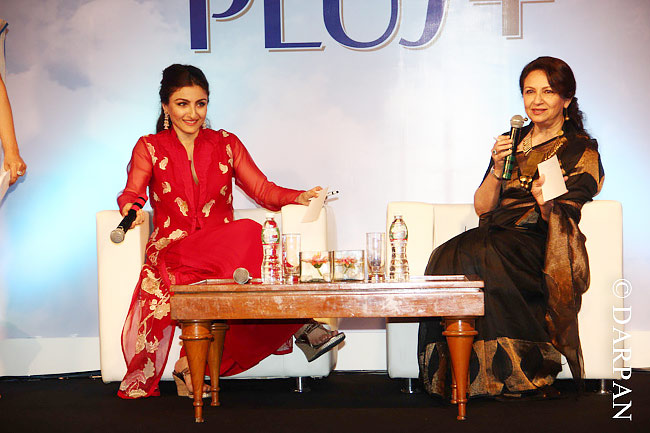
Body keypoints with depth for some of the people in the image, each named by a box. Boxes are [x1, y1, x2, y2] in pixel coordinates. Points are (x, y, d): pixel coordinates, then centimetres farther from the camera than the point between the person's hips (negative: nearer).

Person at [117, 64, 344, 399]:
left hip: (223, 251, 3)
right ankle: (297, 325, -35)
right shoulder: (149, 148, 13)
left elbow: (263, 189, 10)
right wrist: (133, 208, -27)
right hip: (172, 251, -3)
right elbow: (131, 193, -2)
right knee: (248, 232, -35)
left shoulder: (226, 144, 18)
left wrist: (299, 197, -9)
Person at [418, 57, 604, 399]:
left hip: (539, 244, -5)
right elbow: (482, 207, 15)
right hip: (495, 236, 5)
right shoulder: (511, 142, 22)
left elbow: (562, 225, -2)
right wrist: (498, 168, -1)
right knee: (447, 256, -29)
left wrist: (547, 204, -22)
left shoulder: (581, 152, 7)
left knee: (476, 258, -35)